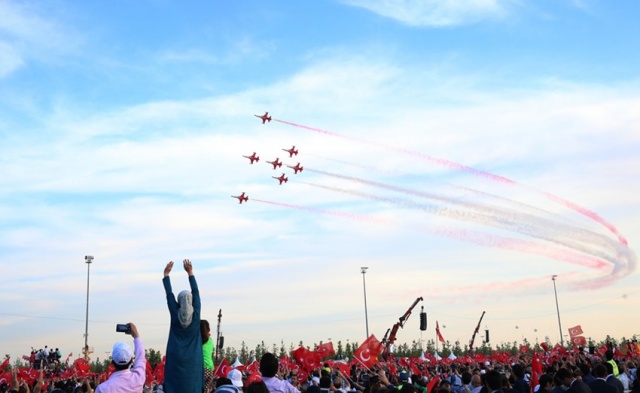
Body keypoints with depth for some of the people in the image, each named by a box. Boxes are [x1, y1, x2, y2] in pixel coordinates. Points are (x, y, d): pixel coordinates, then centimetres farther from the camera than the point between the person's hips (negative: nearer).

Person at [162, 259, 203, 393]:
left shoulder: (174, 314, -4)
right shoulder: (196, 314, -4)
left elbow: (169, 294, 5)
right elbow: (196, 292, 5)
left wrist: (166, 274, 13)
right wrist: (190, 272, 12)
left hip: (176, 358, 0)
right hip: (193, 360, 0)